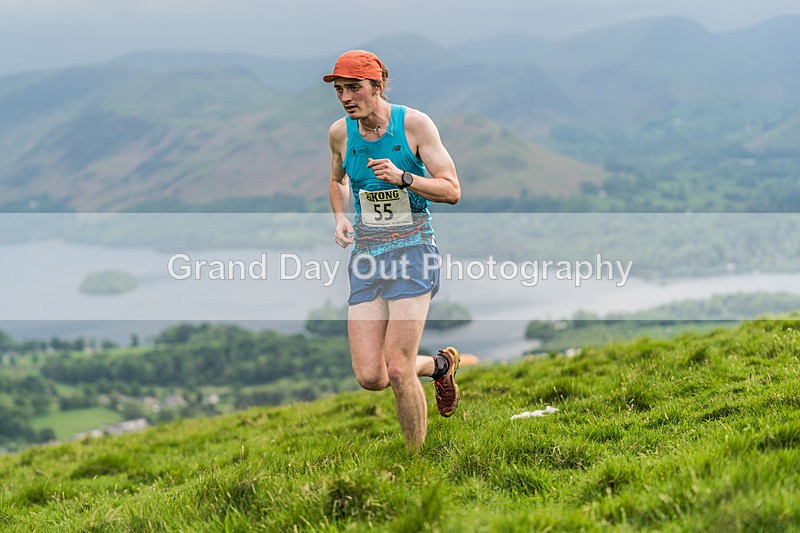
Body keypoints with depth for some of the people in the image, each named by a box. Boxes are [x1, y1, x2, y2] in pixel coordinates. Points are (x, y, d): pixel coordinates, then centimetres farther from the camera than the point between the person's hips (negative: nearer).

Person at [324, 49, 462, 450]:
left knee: (397, 371, -14)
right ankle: (439, 365, 26)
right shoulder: (340, 133, 4)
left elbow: (452, 191, -8)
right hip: (366, 254, 4)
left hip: (411, 251, -4)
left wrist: (402, 178, -23)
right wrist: (341, 218, 6)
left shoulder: (414, 123, -8)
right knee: (370, 378, -5)